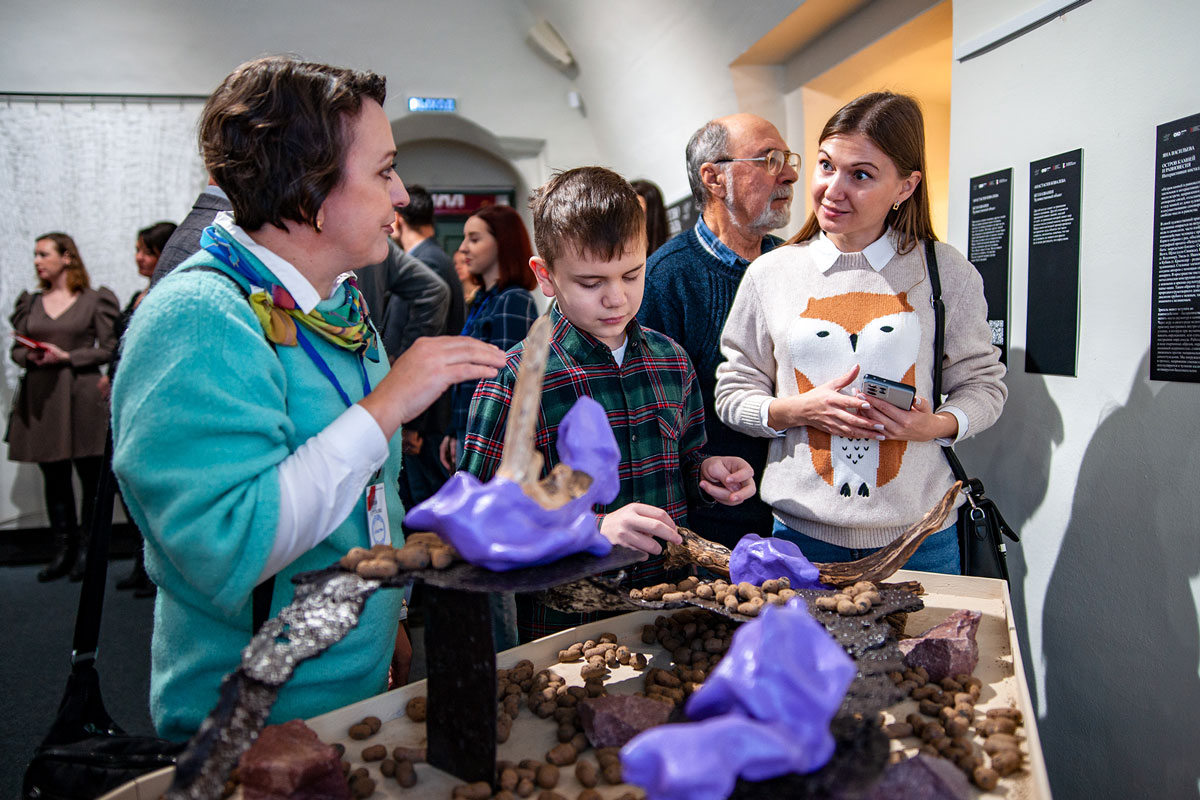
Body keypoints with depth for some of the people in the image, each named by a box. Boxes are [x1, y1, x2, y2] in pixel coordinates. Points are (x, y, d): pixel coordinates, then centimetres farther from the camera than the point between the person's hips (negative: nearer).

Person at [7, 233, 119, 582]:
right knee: (54, 477, 8)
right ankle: (64, 550, 16)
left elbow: (109, 348, -4)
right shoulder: (30, 303, 15)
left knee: (91, 475, -1)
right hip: (40, 396, 5)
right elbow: (16, 348, 17)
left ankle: (89, 550, 10)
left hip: (82, 394, -4)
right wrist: (30, 356, -5)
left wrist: (66, 357, -13)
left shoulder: (95, 300, 1)